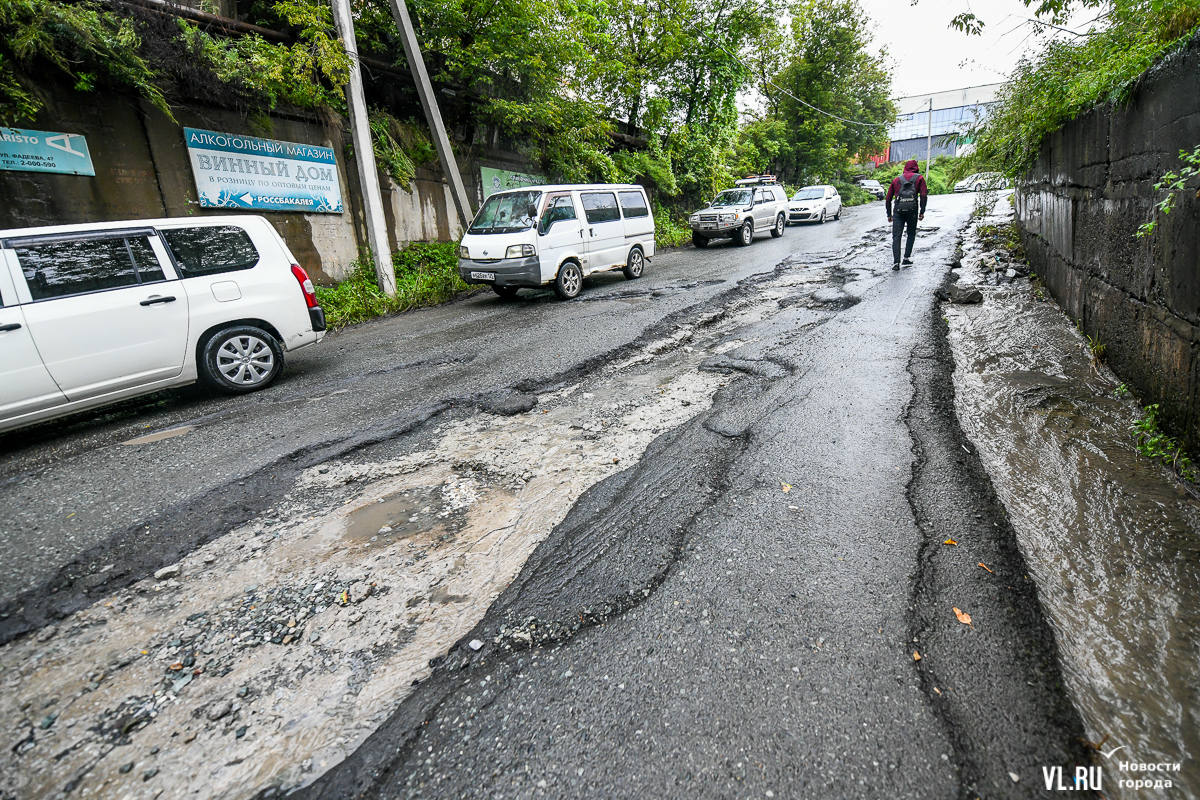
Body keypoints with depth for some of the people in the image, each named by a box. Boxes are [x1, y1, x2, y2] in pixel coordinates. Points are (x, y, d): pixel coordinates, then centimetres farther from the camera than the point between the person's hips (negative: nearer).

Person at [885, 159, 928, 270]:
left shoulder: (896, 180, 17)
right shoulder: (919, 178, 12)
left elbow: (888, 199, 14)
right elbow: (923, 195, 0)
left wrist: (889, 214, 20)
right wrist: (922, 211, 2)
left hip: (898, 211, 0)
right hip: (912, 210, 0)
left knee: (896, 236, -3)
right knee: (911, 234, 17)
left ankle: (896, 262, -14)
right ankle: (906, 258, 12)